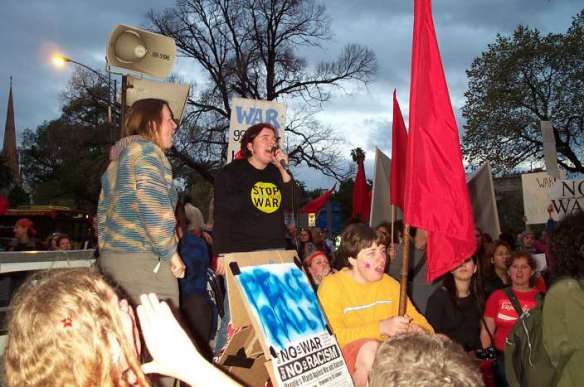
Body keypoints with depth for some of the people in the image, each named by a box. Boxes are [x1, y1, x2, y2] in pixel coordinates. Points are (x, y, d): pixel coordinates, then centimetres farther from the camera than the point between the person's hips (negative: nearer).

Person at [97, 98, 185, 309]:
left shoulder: (117, 159, 21)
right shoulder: (147, 150, -6)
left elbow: (103, 212, 22)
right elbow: (155, 207, -19)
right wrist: (171, 252, -11)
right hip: (143, 261, -9)